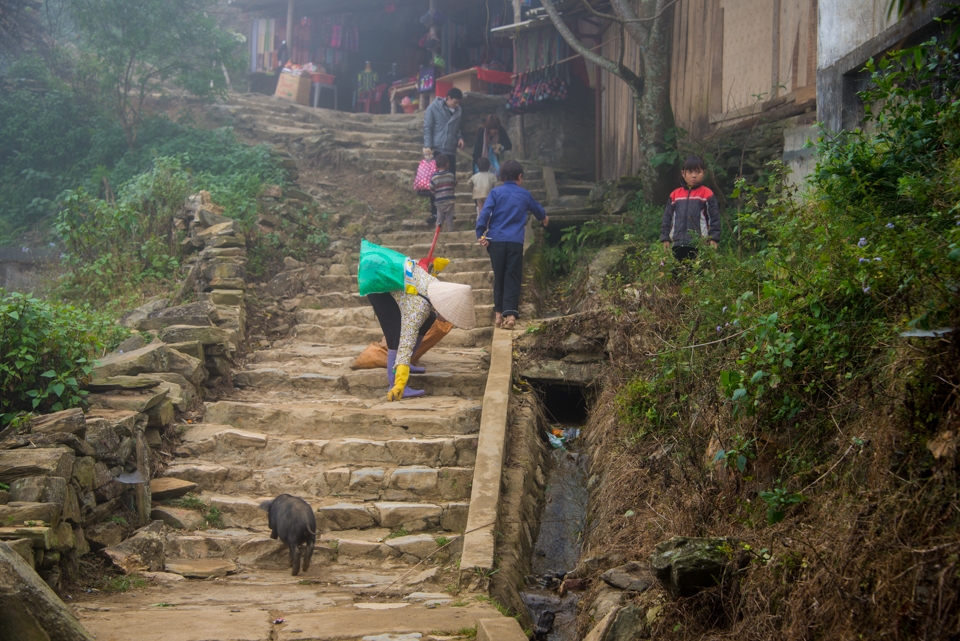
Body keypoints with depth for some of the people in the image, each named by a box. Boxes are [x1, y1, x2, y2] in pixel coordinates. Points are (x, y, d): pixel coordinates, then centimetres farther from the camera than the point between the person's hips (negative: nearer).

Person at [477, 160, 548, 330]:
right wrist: (544, 217, 53)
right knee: (512, 278, 1)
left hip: (496, 241, 0)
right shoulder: (524, 194, 12)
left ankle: (499, 314, 14)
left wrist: (481, 234, -6)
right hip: (515, 242, 0)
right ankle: (510, 314, -10)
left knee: (499, 277, 11)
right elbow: (537, 208, 32)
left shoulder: (496, 193, 5)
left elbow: (484, 213, -8)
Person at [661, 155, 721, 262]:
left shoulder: (707, 194, 1)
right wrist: (665, 238, 9)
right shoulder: (675, 195, 11)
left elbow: (714, 217, 0)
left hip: (699, 244, -4)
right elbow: (667, 218, 15)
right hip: (678, 244, 4)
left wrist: (713, 239, -7)